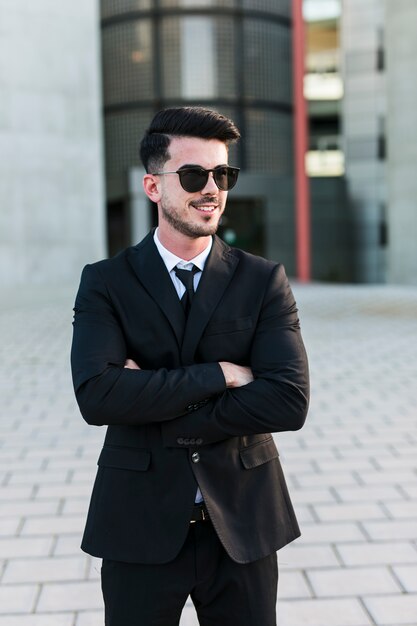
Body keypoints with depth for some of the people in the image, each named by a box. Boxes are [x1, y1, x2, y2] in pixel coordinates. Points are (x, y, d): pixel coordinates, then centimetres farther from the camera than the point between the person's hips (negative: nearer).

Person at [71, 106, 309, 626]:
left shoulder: (264, 281, -1)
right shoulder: (105, 283, -3)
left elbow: (290, 403, -14)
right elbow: (96, 396, -19)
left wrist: (156, 402, -16)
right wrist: (219, 375, -18)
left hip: (242, 525, 1)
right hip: (140, 526, -1)